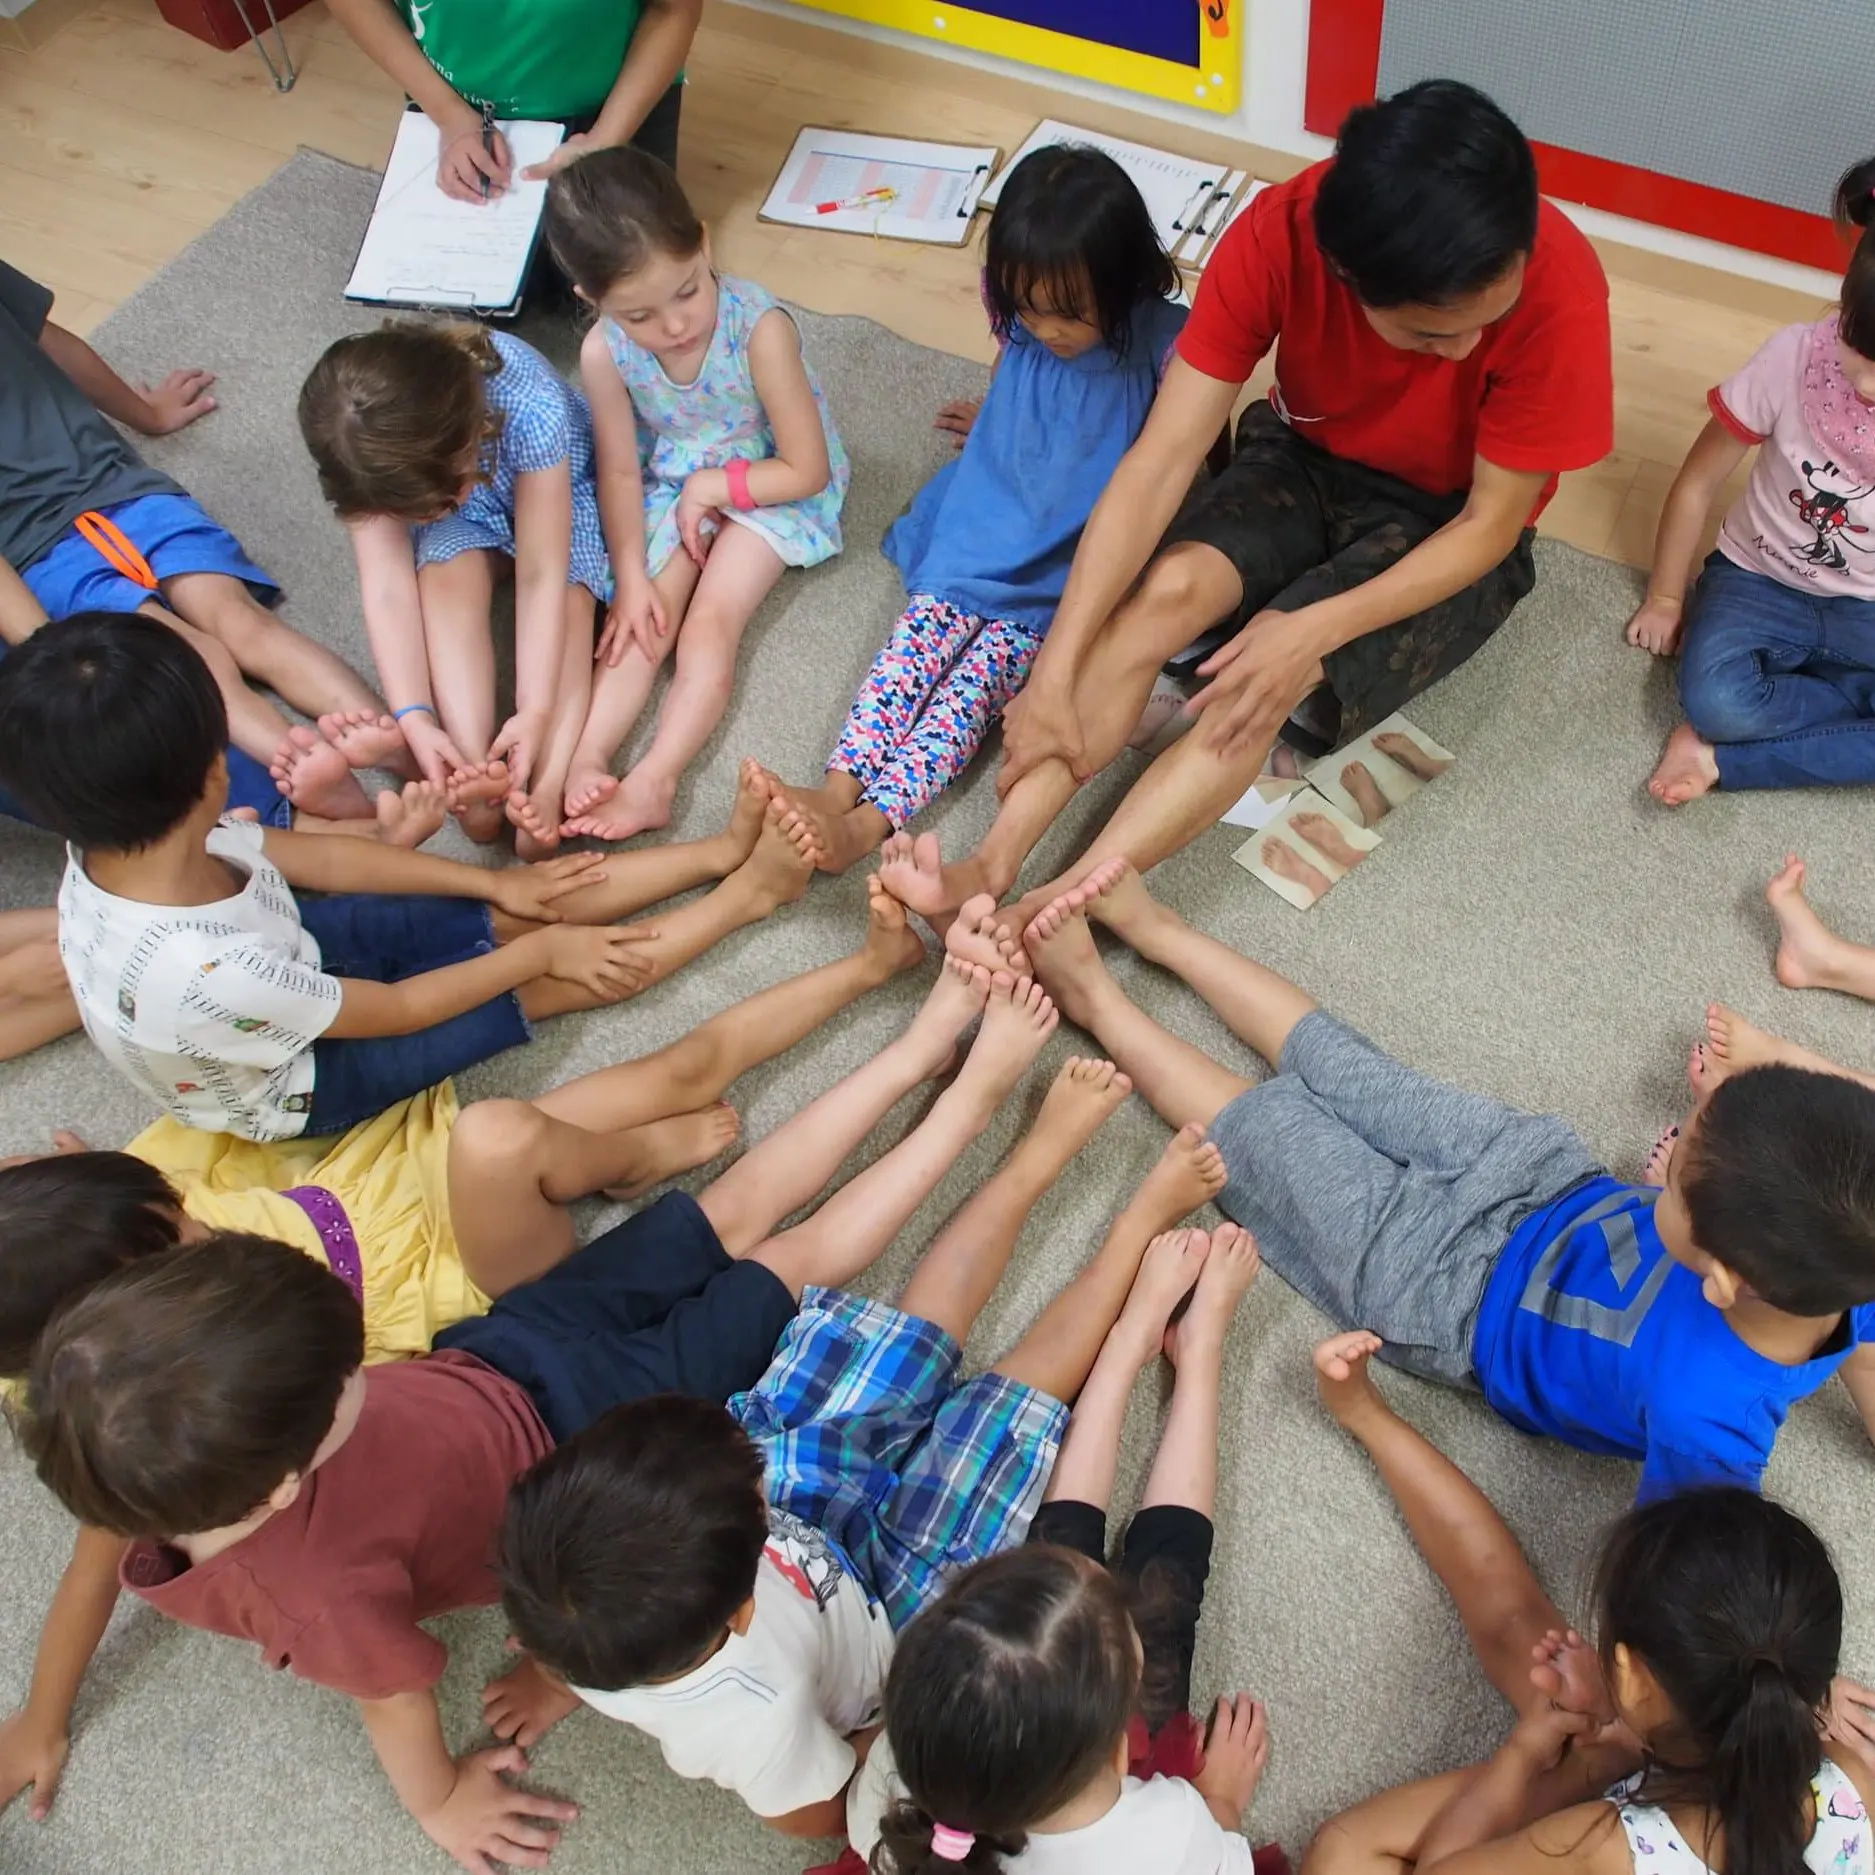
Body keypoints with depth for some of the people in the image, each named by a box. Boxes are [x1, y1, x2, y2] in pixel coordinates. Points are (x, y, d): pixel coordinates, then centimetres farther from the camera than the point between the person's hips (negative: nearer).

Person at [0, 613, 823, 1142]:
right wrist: (542, 949, -16)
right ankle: (745, 894, 8)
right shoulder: (198, 976, -46)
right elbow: (397, 1010, -28)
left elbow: (320, 857, -9)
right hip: (304, 1081, -6)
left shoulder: (121, 846, -24)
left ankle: (722, 851, 13)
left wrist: (500, 883, -5)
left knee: (522, 913, 2)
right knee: (542, 984, -4)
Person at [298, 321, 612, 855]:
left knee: (564, 593, -30)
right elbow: (387, 588, -32)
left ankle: (548, 783, -40)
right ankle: (476, 768, -37)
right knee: (446, 576, -29)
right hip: (467, 522, 2)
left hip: (561, 489, -2)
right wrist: (414, 718, -44)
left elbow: (541, 579, -39)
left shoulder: (530, 407, -42)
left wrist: (537, 713, -45)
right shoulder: (367, 449, -32)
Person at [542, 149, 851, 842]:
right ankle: (585, 760, -23)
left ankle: (652, 782, -28)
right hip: (672, 483, 4)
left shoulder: (759, 328, -32)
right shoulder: (604, 353, -21)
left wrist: (711, 486, -19)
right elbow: (620, 469, -7)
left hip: (768, 486, -3)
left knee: (710, 621, -18)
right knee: (641, 619, -13)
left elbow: (809, 470, -24)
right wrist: (631, 576, -14)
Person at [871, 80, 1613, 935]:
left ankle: (1049, 915, -31)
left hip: (1447, 528, -2)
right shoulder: (1281, 233, -27)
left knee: (1268, 686, -29)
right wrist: (1055, 671, -33)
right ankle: (992, 872, -32)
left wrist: (1312, 630, -33)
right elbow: (1159, 463, -27)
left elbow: (1492, 523, -21)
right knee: (1169, 587, -29)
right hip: (1304, 458, 2)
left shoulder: (1557, 290, -32)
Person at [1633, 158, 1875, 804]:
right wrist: (1665, 598, 0)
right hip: (1758, 581, -1)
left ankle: (1726, 760, -19)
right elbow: (1698, 483, -6)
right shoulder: (1794, 357, -20)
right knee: (1714, 700, -34)